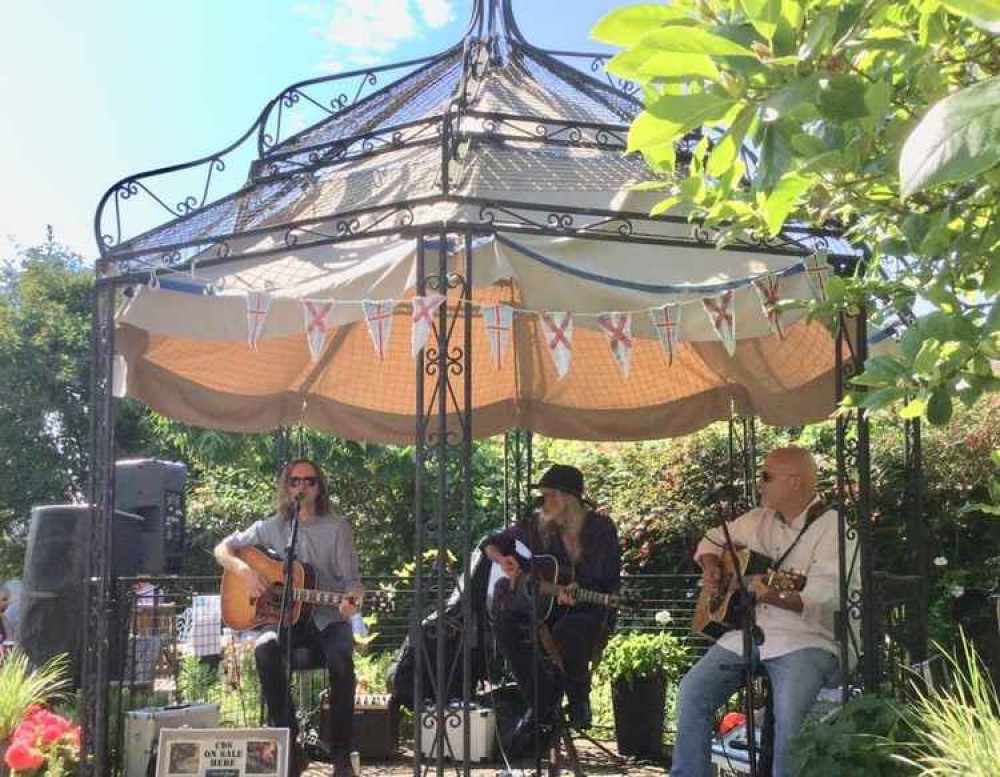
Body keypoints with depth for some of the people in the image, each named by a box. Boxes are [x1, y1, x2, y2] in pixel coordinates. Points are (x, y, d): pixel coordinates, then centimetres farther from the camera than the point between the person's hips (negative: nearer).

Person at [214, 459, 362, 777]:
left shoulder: (338, 527, 3)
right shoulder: (271, 527, 10)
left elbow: (351, 579, -1)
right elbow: (222, 549, 14)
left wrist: (350, 601, -25)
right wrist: (244, 570, -7)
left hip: (328, 618, -2)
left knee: (341, 659, -34)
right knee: (264, 650, -32)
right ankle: (289, 742, -20)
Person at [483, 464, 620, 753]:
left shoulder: (600, 528, -6)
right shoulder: (536, 524, 5)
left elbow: (609, 583, -9)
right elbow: (492, 543, 16)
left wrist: (578, 590, -28)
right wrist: (502, 560, -7)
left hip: (586, 609, -4)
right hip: (542, 606, 4)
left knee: (564, 637, -37)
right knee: (505, 625, -24)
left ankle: (578, 697, -3)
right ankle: (540, 708, -11)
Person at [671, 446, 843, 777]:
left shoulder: (831, 526, -8)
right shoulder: (758, 518, 13)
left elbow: (826, 596, -21)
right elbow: (713, 538, 28)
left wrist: (778, 598, -37)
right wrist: (711, 568, 7)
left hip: (804, 640, -6)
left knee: (790, 712, -32)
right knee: (692, 692, -11)